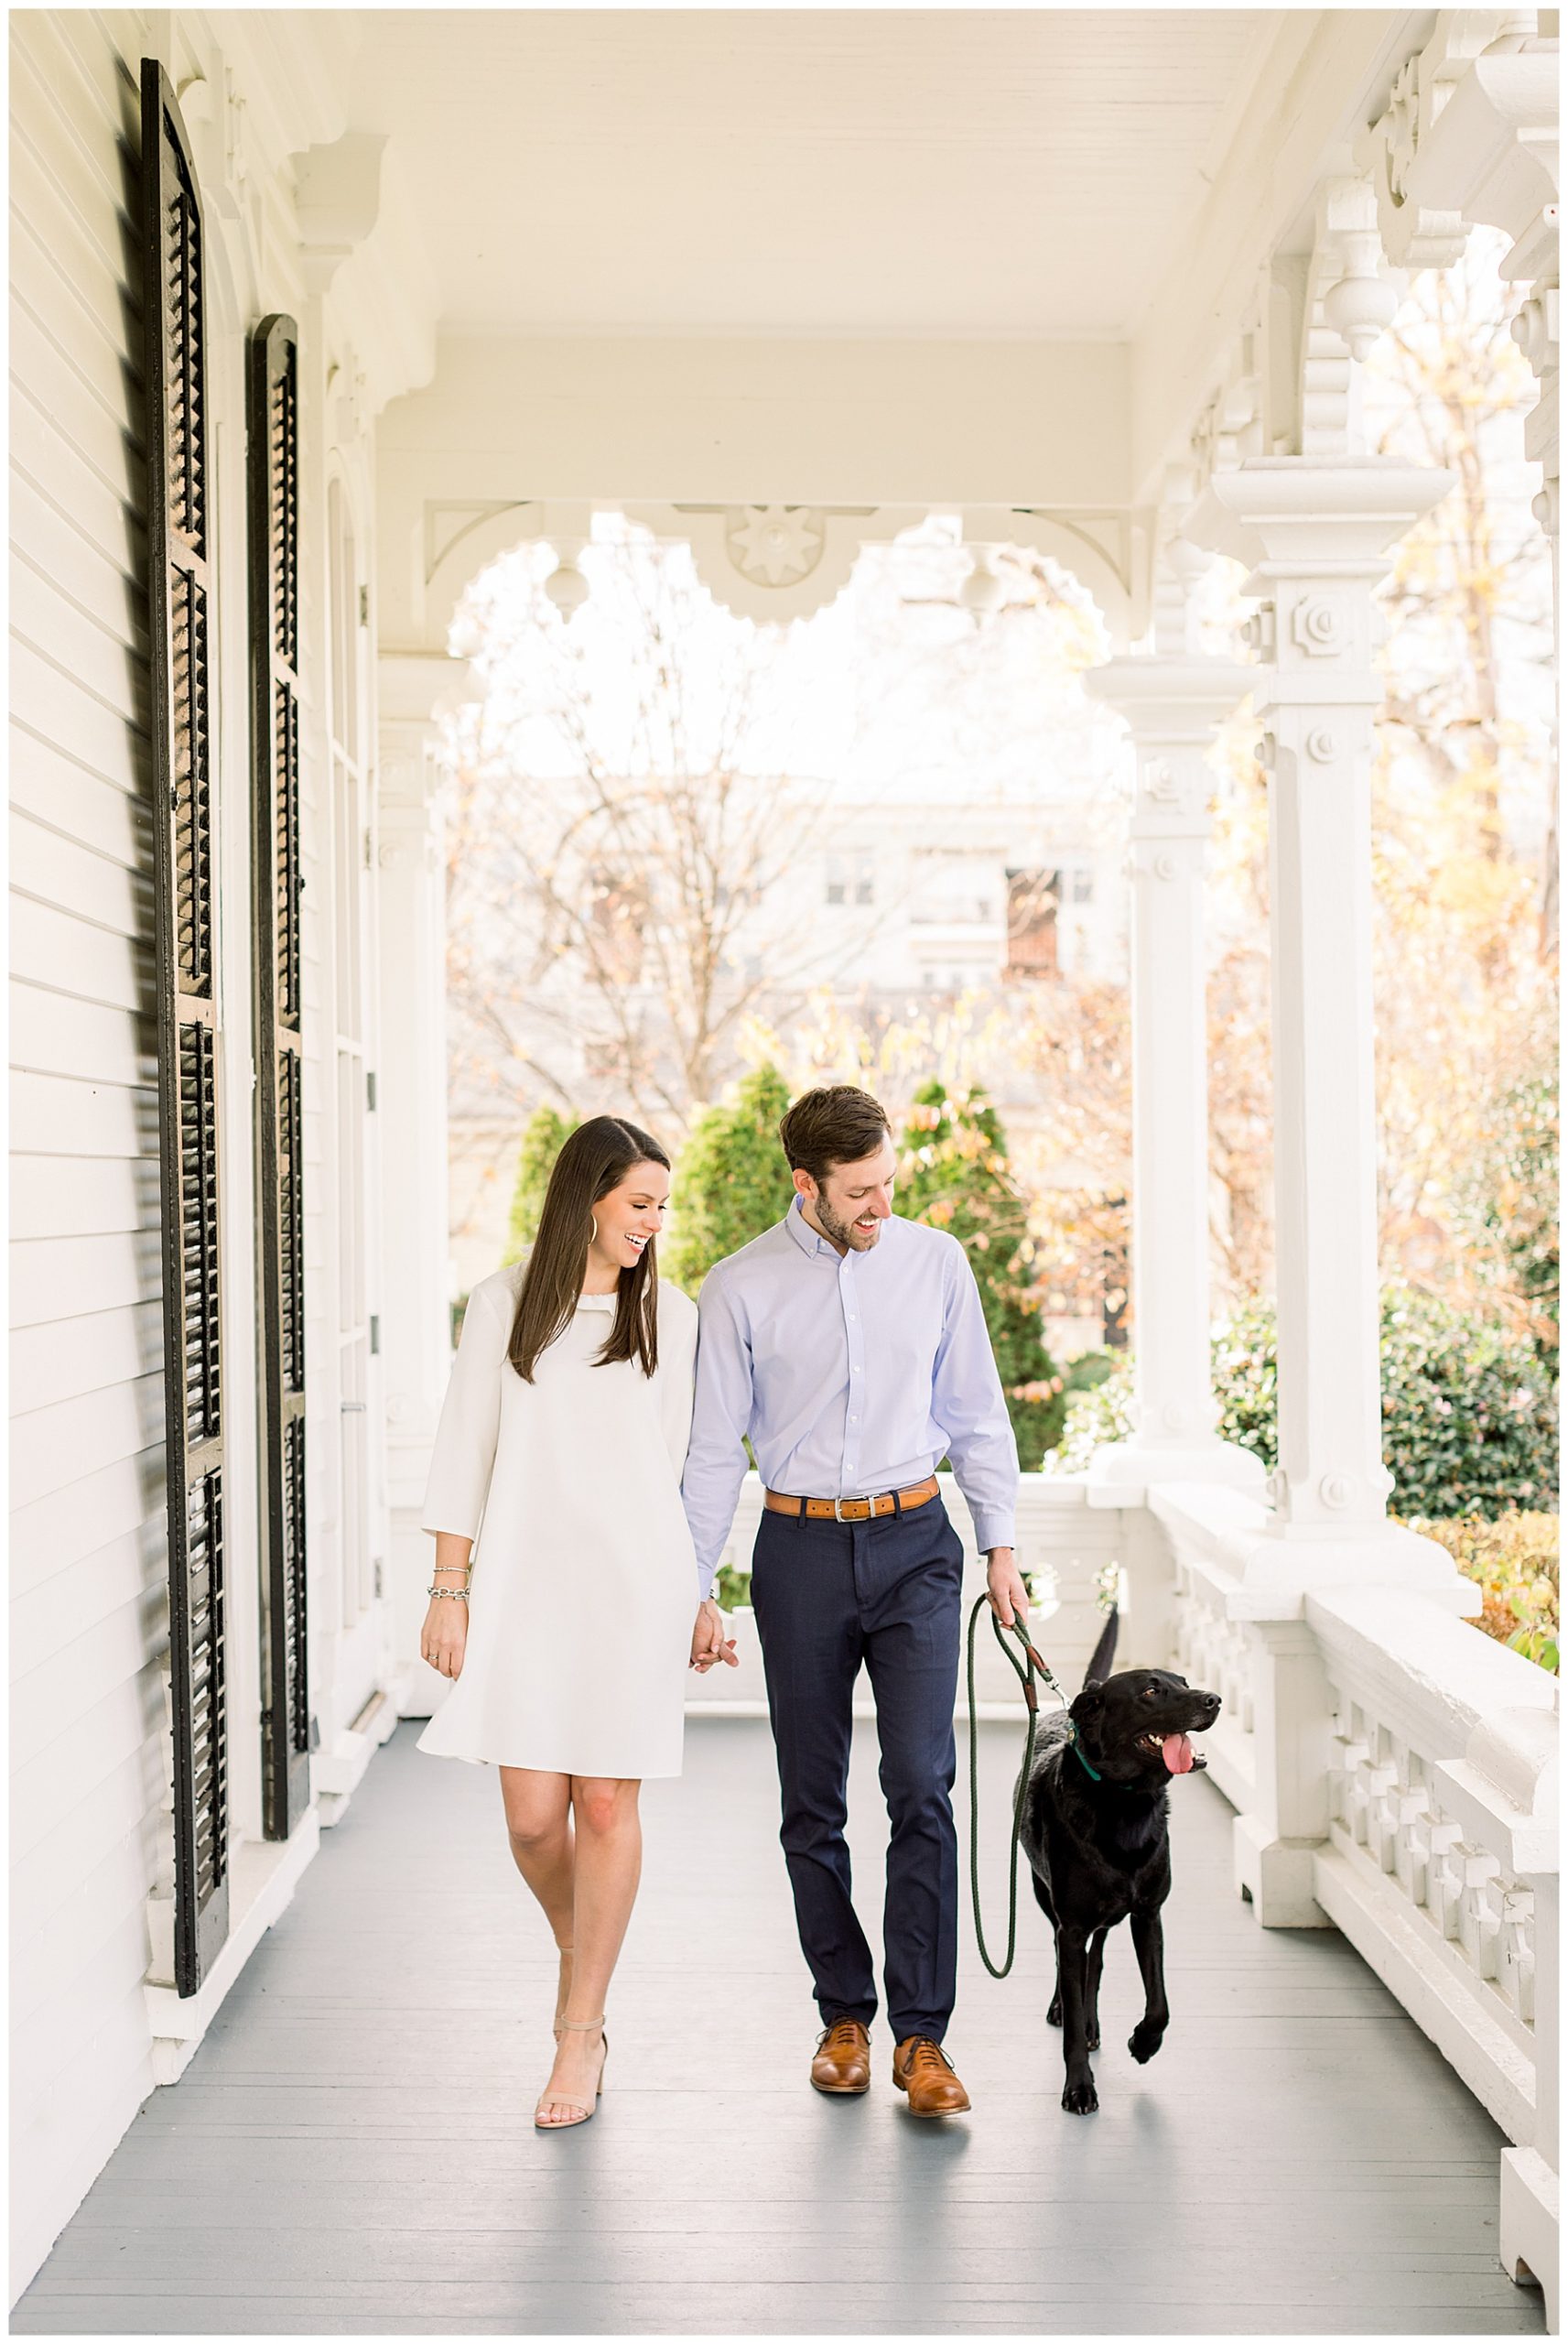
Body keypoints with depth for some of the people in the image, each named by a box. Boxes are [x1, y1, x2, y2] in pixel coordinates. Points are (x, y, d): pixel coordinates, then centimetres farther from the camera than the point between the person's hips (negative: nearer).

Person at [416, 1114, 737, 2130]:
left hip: (636, 1577, 0)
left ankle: (581, 2031, 15)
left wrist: (702, 1598, 10)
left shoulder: (669, 1314, 7)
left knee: (606, 1804, 0)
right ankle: (580, 1951, 31)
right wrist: (449, 1592, 1)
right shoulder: (504, 1303, 4)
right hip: (524, 1577, 0)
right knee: (532, 1813, -2)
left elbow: (685, 1465, 11)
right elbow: (465, 1453, 5)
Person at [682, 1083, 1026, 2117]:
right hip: (800, 1547, 0)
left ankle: (922, 2035, 1)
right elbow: (713, 1451, 1)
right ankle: (845, 2014, 23)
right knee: (813, 1801, 7)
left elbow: (977, 1413, 10)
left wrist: (1002, 1546, 9)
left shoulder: (936, 1262, 1)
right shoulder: (739, 1288, -4)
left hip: (915, 1542, 0)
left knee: (921, 1786, -8)